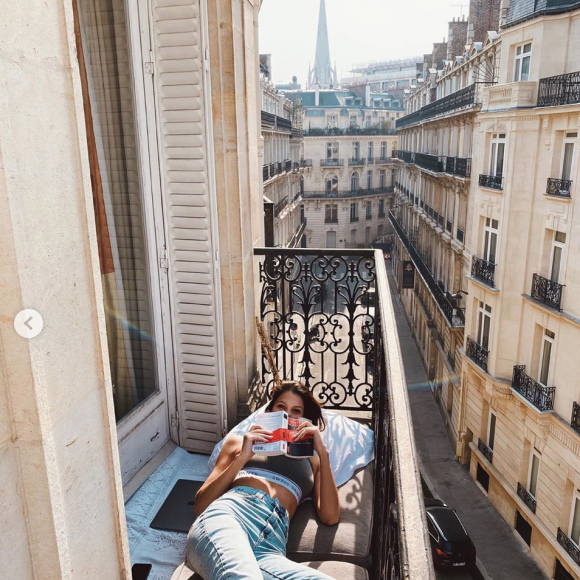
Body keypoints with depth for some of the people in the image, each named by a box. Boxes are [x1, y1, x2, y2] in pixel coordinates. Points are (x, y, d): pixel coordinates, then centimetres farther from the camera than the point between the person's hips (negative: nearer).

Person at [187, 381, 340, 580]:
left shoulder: (310, 458, 31)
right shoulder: (239, 442, 29)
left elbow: (330, 517, 14)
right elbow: (200, 505, 18)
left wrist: (323, 452, 8)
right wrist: (242, 458, 6)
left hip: (269, 548, 2)